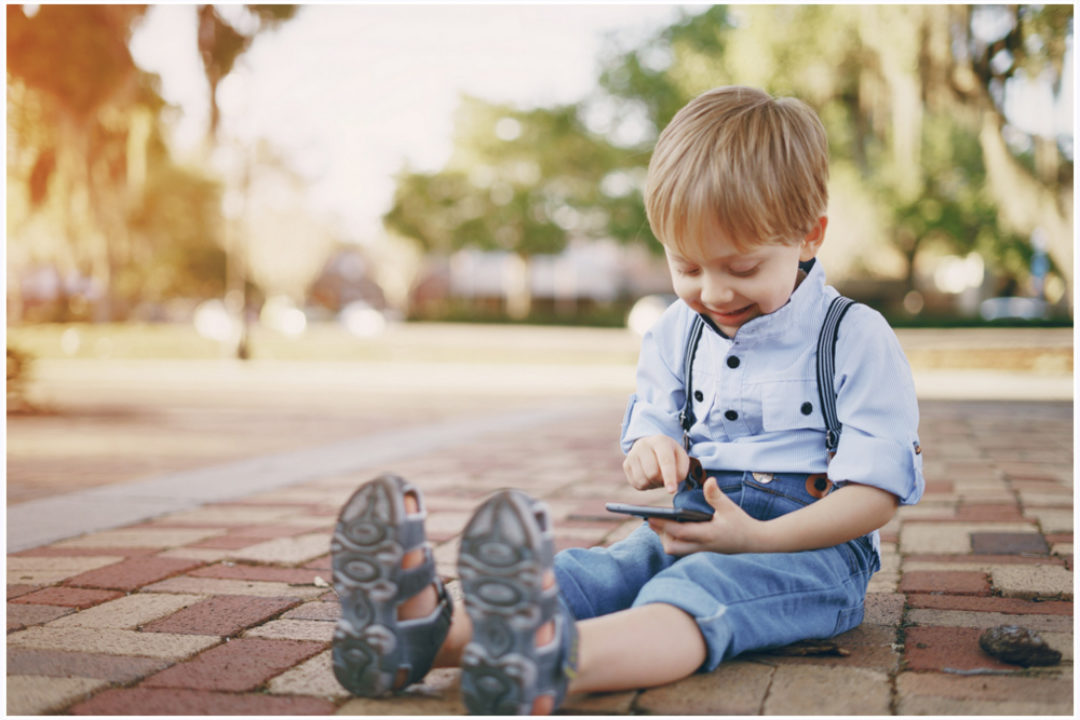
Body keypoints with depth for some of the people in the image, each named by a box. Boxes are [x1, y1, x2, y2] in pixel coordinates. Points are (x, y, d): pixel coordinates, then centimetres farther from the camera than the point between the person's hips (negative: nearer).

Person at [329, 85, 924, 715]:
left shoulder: (856, 338, -6)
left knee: (701, 587, -38)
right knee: (598, 569, -26)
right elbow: (650, 426, 22)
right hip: (691, 529, 5)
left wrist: (756, 538, -22)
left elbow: (876, 491, -10)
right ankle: (429, 628, -54)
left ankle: (555, 661, -69)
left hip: (811, 544, -5)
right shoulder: (675, 334, 13)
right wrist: (652, 451, -5)